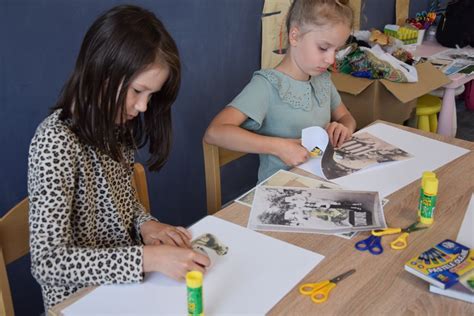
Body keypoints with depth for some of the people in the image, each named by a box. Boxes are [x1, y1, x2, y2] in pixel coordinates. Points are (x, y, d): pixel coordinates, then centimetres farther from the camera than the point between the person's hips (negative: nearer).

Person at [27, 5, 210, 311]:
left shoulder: (115, 126, 0)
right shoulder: (56, 141, -22)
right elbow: (47, 262, -26)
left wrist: (145, 224, -7)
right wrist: (149, 258, -31)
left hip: (125, 281, 7)